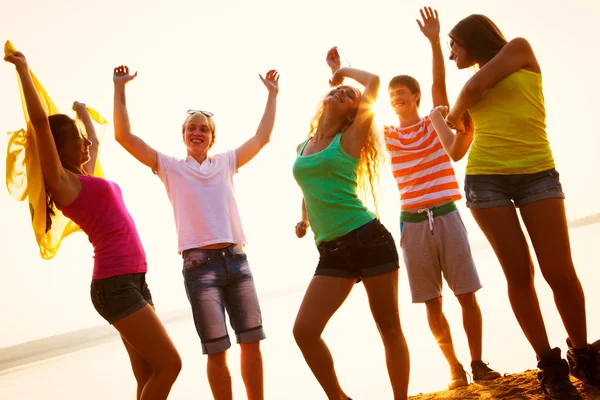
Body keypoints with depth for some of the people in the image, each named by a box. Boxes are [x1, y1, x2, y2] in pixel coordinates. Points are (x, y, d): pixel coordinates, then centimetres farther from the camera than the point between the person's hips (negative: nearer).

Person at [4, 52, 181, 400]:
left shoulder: (85, 177, 18)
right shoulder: (62, 181, -5)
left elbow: (96, 142, 39)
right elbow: (40, 122, -13)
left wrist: (83, 112, 49)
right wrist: (23, 69, -8)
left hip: (133, 280, 9)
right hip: (114, 284, -9)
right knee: (169, 364, -9)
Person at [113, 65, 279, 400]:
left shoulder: (227, 162, 14)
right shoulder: (170, 167, 8)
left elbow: (262, 137, 18)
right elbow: (124, 136, 2)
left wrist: (272, 94, 19)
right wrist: (120, 88, -2)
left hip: (237, 260, 3)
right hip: (200, 264, -3)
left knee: (252, 342, 4)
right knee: (217, 350, -2)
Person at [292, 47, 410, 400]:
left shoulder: (350, 139, -1)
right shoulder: (302, 148, 15)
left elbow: (374, 80, -10)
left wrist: (340, 70, 7)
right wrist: (305, 219, 15)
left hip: (368, 240, -5)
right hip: (332, 252, 5)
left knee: (389, 329, 2)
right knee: (304, 330, -7)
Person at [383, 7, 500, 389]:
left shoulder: (436, 123, 5)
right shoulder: (386, 136, 9)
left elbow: (440, 83, -8)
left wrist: (434, 41, -18)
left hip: (446, 215, -2)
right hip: (413, 223, 2)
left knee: (467, 293, -1)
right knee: (432, 302, 3)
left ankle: (478, 362, 8)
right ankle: (455, 368, 11)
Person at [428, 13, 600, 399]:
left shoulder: (521, 50, 10)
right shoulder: (470, 96, 21)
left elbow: (477, 84, -3)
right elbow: (456, 151, 22)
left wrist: (456, 114, 14)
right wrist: (439, 119, 31)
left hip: (538, 173, -3)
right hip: (486, 179, 3)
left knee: (560, 272, -9)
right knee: (519, 274, -6)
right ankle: (551, 366, 3)